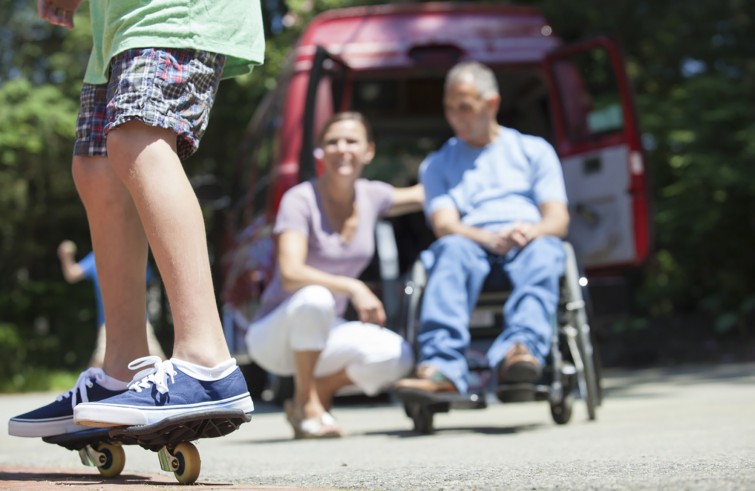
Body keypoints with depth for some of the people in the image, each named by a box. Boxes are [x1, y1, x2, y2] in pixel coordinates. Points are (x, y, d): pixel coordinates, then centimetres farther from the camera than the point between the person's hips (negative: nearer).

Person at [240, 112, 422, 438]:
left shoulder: (371, 196, 0)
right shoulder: (300, 200, -18)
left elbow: (419, 196, 22)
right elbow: (290, 274, -31)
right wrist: (352, 287, -40)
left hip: (323, 334, 5)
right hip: (275, 335, -5)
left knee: (397, 358, -22)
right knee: (315, 297, -39)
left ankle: (321, 391, 5)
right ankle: (305, 403, -18)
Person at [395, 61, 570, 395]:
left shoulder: (534, 150, 23)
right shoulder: (437, 164, 23)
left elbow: (558, 219, 11)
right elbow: (444, 225, 5)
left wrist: (533, 231, -15)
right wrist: (491, 239, -18)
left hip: (531, 243, 0)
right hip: (473, 246, 0)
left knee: (544, 252, -36)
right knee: (453, 249, -36)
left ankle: (520, 350, -62)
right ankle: (441, 367, -56)